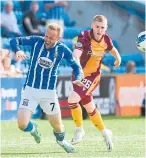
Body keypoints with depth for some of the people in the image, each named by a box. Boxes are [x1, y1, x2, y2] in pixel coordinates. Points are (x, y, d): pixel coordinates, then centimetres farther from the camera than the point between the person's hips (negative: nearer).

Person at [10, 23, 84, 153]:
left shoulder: (62, 50, -8)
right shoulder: (36, 41, -10)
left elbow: (76, 66, 3)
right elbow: (14, 41, -10)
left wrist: (78, 78, -18)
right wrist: (17, 50, -32)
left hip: (49, 92, 0)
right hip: (30, 90, 0)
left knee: (57, 125, 10)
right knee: (22, 125, -14)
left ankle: (61, 140, 48)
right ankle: (33, 129, 26)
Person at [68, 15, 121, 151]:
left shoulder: (106, 39, -10)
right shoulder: (84, 37, -22)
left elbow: (112, 49, 16)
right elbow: (76, 53, -39)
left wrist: (118, 58, 35)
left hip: (93, 76, -1)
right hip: (79, 74, 1)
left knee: (72, 99, -22)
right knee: (90, 108, 12)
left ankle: (79, 130, -2)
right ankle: (105, 133, 33)